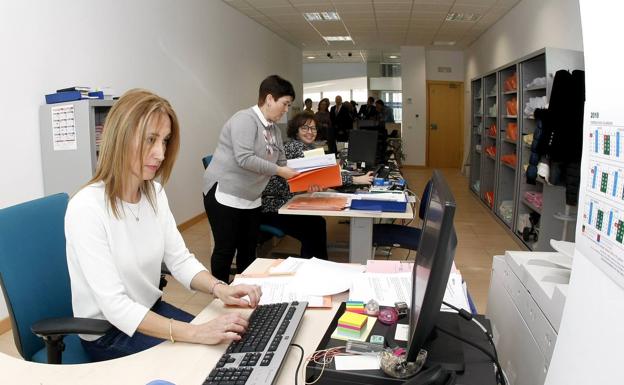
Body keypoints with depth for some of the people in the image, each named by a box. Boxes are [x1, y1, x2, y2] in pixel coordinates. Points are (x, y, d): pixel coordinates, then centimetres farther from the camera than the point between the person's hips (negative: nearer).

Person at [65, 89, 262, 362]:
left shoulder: (154, 194, -3)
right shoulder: (86, 208, -27)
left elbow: (180, 259, -3)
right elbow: (115, 307, -30)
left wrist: (219, 288, -22)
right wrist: (194, 333, -37)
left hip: (150, 311, 6)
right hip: (108, 333, -6)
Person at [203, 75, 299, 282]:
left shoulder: (274, 130, 10)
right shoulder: (245, 119, -16)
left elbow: (281, 163, 12)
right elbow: (245, 159, -26)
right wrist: (278, 171, -22)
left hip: (251, 198, 8)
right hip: (225, 194, -8)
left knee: (248, 249, 12)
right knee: (226, 249, 0)